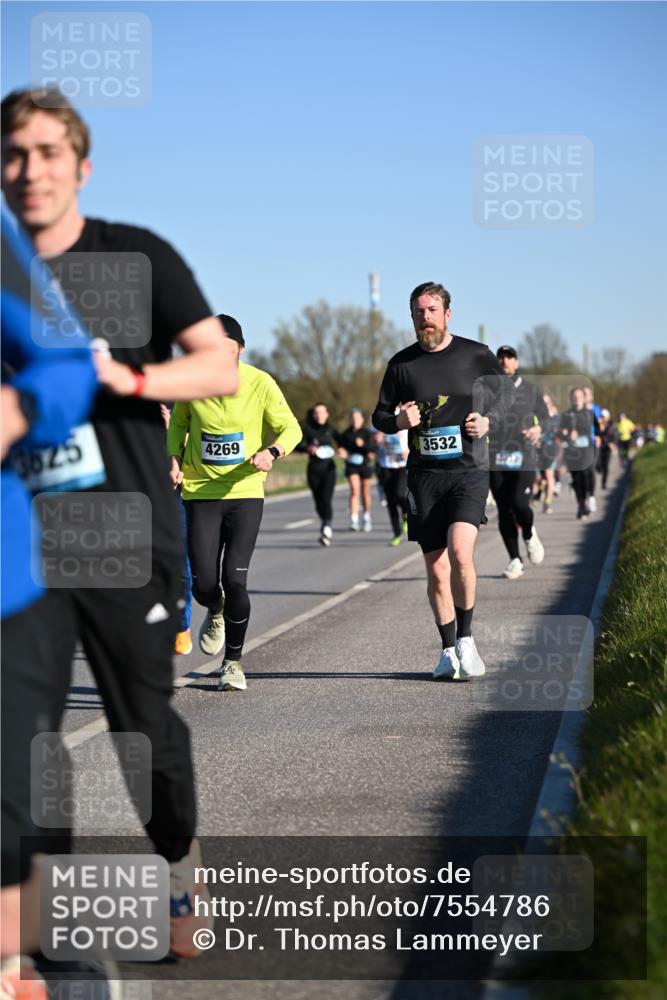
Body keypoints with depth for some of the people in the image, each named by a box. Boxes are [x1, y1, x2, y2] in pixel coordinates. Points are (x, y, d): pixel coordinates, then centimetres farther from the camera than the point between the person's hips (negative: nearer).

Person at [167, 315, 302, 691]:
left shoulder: (260, 384, -8)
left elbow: (291, 429, -1)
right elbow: (179, 423, 15)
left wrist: (271, 452, -21)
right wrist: (175, 459, -1)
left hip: (246, 493, -1)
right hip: (200, 492, 1)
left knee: (234, 580, -11)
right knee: (204, 584, -7)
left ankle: (233, 661, 11)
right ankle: (216, 613, 33)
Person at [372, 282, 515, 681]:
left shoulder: (476, 355, 1)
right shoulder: (402, 363, 5)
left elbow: (509, 395, 13)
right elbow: (380, 416, 14)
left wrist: (489, 420, -7)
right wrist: (398, 421, -9)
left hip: (469, 471, -2)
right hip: (425, 475, 2)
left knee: (460, 552, -22)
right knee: (436, 571, 4)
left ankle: (466, 638, -3)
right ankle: (449, 651, 20)